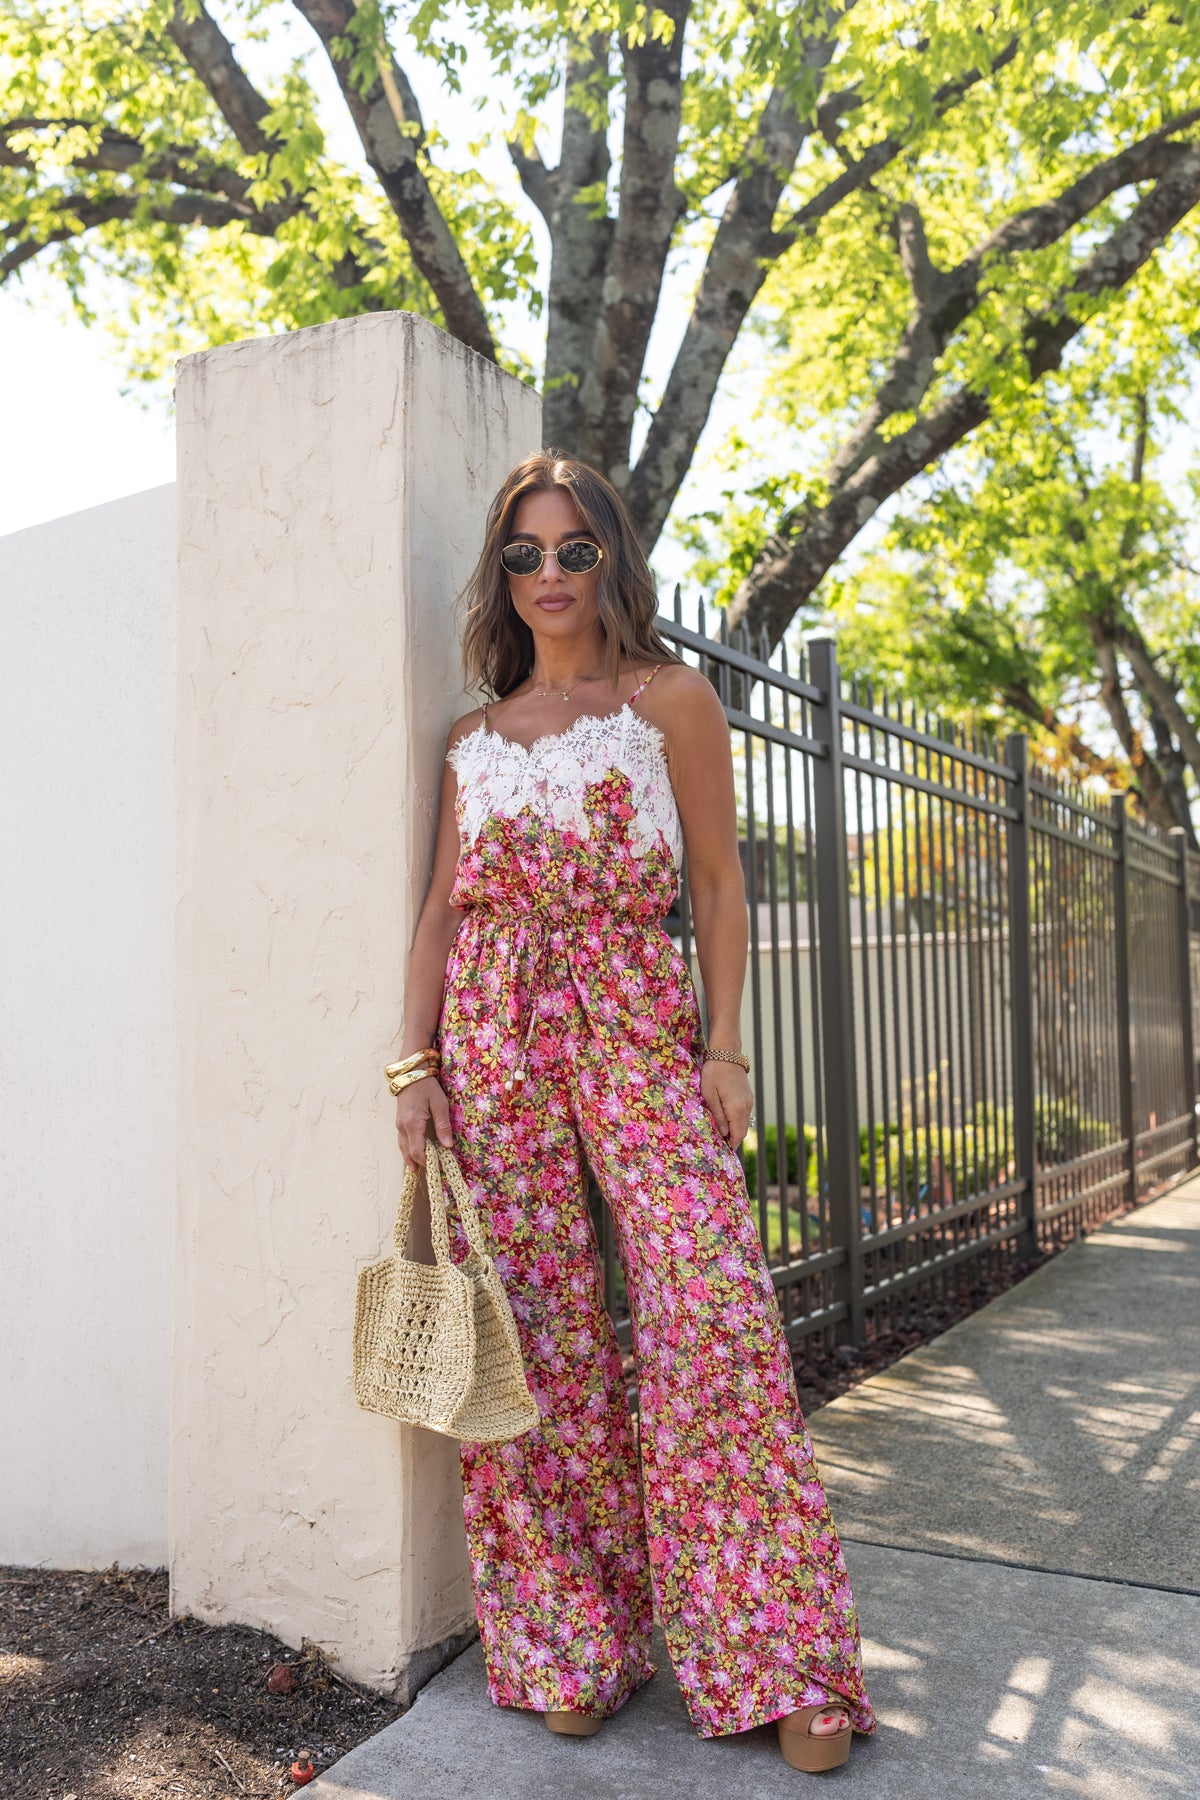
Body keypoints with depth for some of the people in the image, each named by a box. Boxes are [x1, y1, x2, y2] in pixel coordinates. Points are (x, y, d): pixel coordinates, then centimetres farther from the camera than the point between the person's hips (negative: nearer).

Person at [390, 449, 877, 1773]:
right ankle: (568, 1647, 18)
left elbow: (717, 882, 5)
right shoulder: (474, 736, 15)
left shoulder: (672, 700, 7)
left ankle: (777, 1661, 6)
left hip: (637, 1026, -2)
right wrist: (416, 1064, 3)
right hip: (493, 1032, 3)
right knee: (534, 1334, 3)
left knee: (708, 1314, -9)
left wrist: (724, 1046, -3)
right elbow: (442, 909, 13)